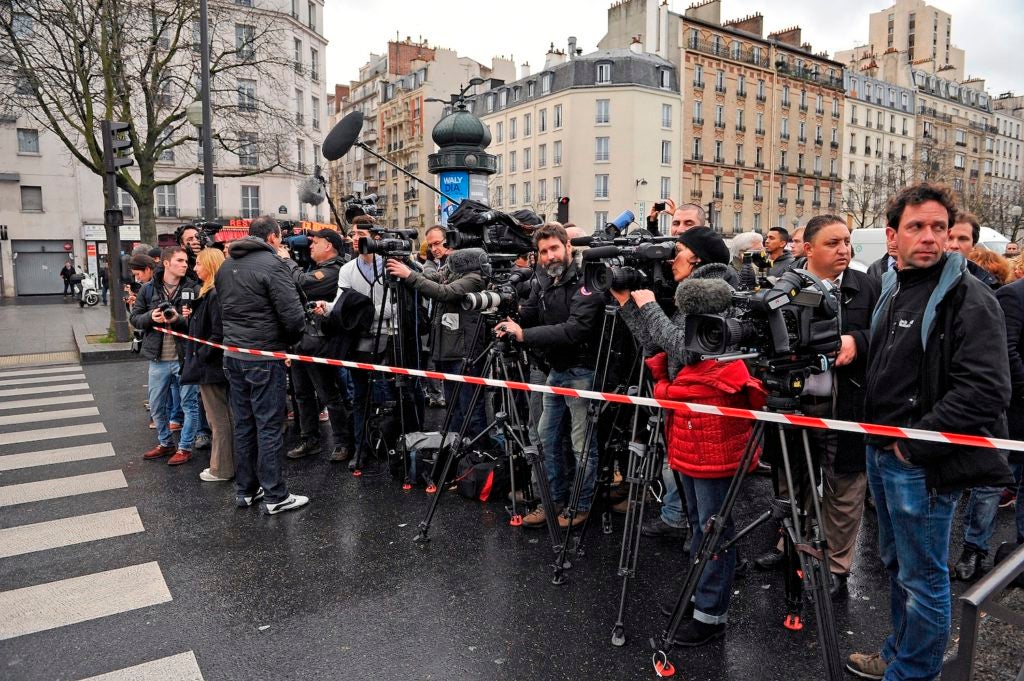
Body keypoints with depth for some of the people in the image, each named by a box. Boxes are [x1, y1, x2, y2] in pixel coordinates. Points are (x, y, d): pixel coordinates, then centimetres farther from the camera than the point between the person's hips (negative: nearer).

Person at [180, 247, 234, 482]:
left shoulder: (215, 295, -19)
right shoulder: (208, 292, 13)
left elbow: (218, 333, -24)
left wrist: (201, 356, -17)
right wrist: (192, 316, 2)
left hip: (211, 366, -10)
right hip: (212, 364, 10)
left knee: (218, 418, 0)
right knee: (223, 416, 17)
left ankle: (221, 469, 10)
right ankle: (228, 462, 27)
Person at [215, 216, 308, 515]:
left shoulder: (226, 266, 12)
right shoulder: (272, 264, -13)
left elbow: (224, 307, 18)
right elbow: (292, 314, -17)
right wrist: (291, 339, -1)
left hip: (233, 354, 7)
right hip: (264, 357, -7)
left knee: (243, 424, 14)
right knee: (269, 426, -1)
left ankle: (245, 490, 23)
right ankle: (274, 496, 6)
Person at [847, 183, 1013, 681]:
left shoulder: (969, 298, -14)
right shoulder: (889, 289, 10)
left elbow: (986, 390, -23)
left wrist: (914, 444, -19)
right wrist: (878, 436, 11)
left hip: (923, 464, -8)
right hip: (880, 452, 8)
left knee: (922, 577, 5)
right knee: (896, 564, 22)